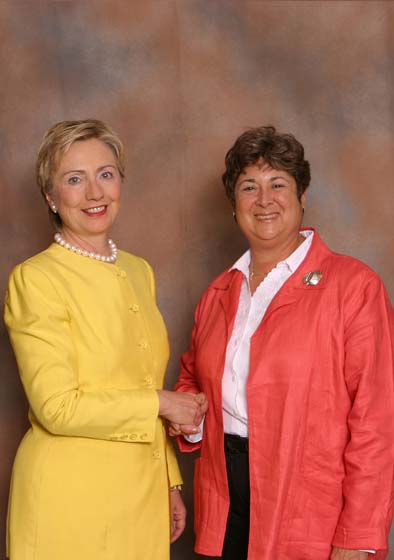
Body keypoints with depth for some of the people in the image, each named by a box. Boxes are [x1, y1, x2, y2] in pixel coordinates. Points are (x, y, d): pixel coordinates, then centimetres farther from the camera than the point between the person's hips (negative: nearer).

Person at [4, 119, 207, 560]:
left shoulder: (139, 272, 9)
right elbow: (57, 407, -18)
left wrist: (171, 482, 14)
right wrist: (161, 403, -12)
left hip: (144, 492, 6)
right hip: (71, 496, -6)